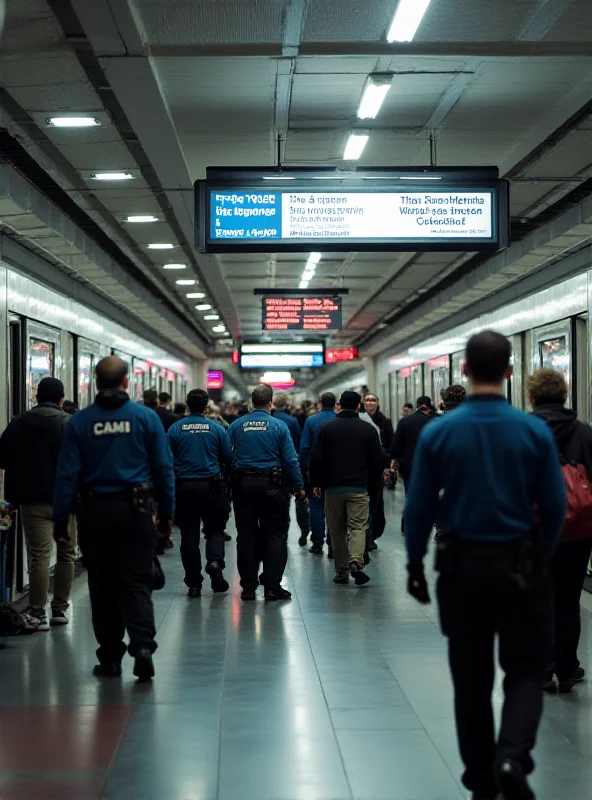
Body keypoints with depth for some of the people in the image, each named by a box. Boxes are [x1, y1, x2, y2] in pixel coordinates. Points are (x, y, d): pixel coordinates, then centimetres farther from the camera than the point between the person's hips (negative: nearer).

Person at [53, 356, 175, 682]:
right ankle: (142, 645, -14)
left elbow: (67, 474, -3)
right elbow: (163, 468, 0)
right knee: (136, 582, 4)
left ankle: (110, 657, 13)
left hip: (96, 511, 1)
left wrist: (60, 520, 1)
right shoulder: (146, 417, -2)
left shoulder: (80, 421, -2)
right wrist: (167, 511, 9)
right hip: (135, 509, 0)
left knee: (103, 585, 9)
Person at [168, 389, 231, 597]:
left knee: (189, 535, 5)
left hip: (184, 486, 1)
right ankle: (215, 561, -14)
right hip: (210, 485, -1)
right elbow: (227, 459, 2)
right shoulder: (216, 428, -3)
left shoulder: (175, 429, -2)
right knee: (214, 529, 13)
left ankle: (194, 584, 6)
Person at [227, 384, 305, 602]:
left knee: (246, 535, 8)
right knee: (275, 535, 3)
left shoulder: (236, 426, 2)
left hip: (243, 485, 3)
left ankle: (248, 587, 10)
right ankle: (272, 586, 1)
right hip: (271, 484, -3)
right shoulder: (279, 426, -4)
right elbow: (291, 459, -5)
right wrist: (299, 487, 2)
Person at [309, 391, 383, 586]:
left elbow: (315, 460, -1)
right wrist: (374, 489, 15)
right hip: (359, 489, -1)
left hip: (333, 488, 1)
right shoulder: (368, 429, 3)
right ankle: (356, 562, -24)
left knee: (337, 531, 9)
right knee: (358, 527, -2)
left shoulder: (327, 428, 1)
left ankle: (341, 570, 12)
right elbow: (377, 462, 6)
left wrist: (316, 483, 12)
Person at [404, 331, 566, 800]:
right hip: (519, 566, -1)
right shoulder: (534, 431, -8)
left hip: (463, 567, 1)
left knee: (471, 679, 13)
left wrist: (415, 564, 10)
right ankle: (512, 757, -14)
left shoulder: (437, 433, -6)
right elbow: (555, 506, -3)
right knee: (525, 671, 10)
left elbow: (419, 507, -3)